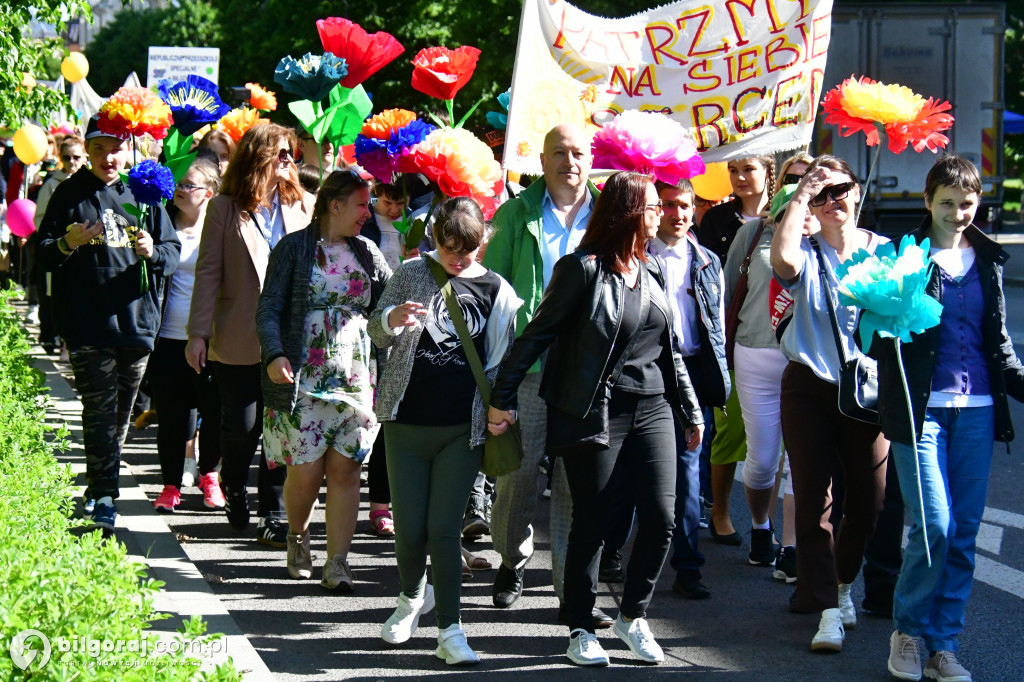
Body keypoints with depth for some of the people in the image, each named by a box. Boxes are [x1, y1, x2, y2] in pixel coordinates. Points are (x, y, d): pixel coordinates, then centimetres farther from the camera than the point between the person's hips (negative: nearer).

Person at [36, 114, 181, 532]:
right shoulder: (71, 195, 2)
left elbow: (173, 253, 8)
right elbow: (44, 255, 2)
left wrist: (153, 251, -14)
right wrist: (67, 244, -19)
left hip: (137, 321, 3)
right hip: (88, 323, -3)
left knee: (121, 413, 12)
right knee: (99, 411, -9)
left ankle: (102, 484, 27)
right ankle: (103, 498, -10)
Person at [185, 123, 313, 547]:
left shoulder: (301, 206, 9)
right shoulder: (225, 209, 1)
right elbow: (208, 273, 0)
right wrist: (199, 333, -4)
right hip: (239, 340, -2)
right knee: (242, 427, 2)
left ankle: (274, 516, 9)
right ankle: (234, 487, 31)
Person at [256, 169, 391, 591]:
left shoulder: (366, 253, 14)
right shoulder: (294, 248, 1)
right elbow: (269, 309, -3)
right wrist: (274, 355, -19)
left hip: (355, 378, 3)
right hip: (303, 379, -3)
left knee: (345, 469, -2)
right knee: (306, 471, -4)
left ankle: (337, 562, 3)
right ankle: (297, 536, 25)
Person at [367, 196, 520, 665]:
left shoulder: (497, 291, 3)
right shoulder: (413, 274, 4)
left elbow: (501, 362, 11)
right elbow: (377, 335, 8)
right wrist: (392, 319, -15)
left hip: (462, 431, -1)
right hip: (407, 424, 1)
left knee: (444, 529, -5)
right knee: (409, 529, 3)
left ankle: (450, 632, 1)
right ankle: (413, 597, 33)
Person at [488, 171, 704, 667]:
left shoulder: (652, 271, 11)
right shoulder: (583, 269, -9)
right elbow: (537, 334, -8)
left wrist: (691, 410, 20)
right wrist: (502, 397, -10)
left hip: (651, 409, 6)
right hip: (594, 415, -6)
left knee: (660, 518, 0)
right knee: (593, 523, 0)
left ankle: (633, 616, 19)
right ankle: (581, 629, 14)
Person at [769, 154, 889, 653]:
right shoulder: (807, 253, 0)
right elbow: (783, 260, -25)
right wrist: (800, 196, -16)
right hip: (810, 389, -1)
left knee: (869, 502, 5)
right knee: (813, 499, -3)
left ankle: (841, 582, 32)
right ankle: (828, 611, 2)